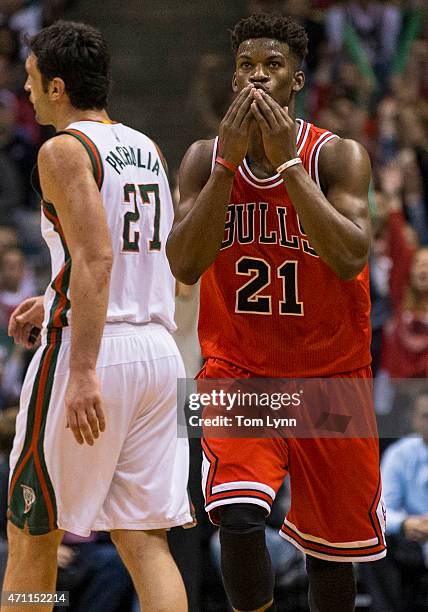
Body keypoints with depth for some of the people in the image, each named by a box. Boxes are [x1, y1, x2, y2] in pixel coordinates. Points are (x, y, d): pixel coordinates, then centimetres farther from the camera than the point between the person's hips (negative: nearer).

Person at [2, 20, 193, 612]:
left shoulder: (64, 150, -9)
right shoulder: (148, 151, 15)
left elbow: (96, 257, -20)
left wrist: (83, 372, -24)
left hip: (90, 347, -7)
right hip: (158, 347, 7)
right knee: (145, 538, 5)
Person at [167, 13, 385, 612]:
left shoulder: (339, 156, -9)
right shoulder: (206, 157, -2)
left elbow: (350, 259, -25)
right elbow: (184, 265, -16)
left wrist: (287, 160, -26)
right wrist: (229, 159, -22)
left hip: (329, 377, 0)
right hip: (238, 372, 0)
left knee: (331, 549, 10)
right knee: (239, 520, -23)